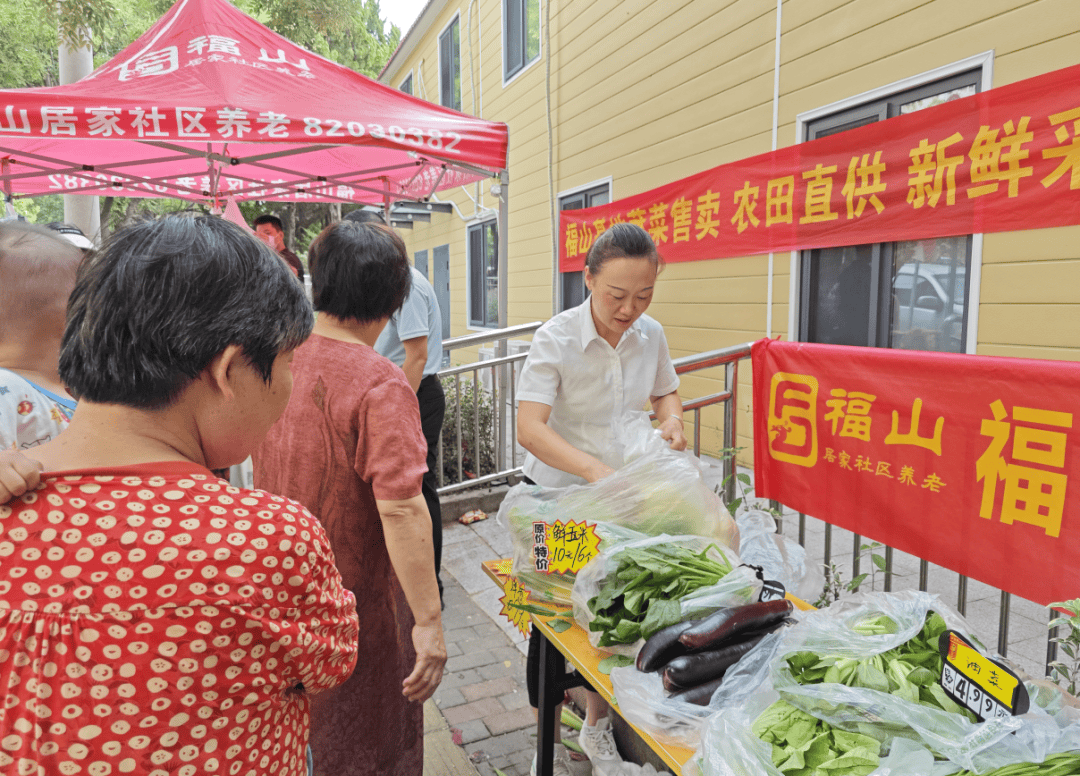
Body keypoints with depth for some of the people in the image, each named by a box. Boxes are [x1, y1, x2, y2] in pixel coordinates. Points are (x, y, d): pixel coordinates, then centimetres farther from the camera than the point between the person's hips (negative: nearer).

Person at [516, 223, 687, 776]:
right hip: (556, 496, -4)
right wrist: (593, 468, -44)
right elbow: (530, 428, -30)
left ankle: (597, 725, 41)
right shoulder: (556, 338, -21)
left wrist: (671, 419, -11)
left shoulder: (651, 335, -5)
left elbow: (665, 392, 13)